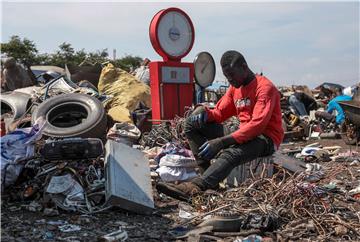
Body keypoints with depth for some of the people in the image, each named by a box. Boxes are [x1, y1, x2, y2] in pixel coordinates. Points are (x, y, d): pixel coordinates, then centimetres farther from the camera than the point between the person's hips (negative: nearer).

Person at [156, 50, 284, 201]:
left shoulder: (265, 87, -14)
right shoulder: (235, 87, 13)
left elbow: (257, 125, -25)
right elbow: (220, 112, 14)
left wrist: (223, 142, -33)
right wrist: (204, 112, -12)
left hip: (265, 139, -8)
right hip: (243, 133, 8)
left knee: (230, 154, -42)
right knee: (191, 124, -4)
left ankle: (193, 188, -57)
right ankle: (207, 173, -19)